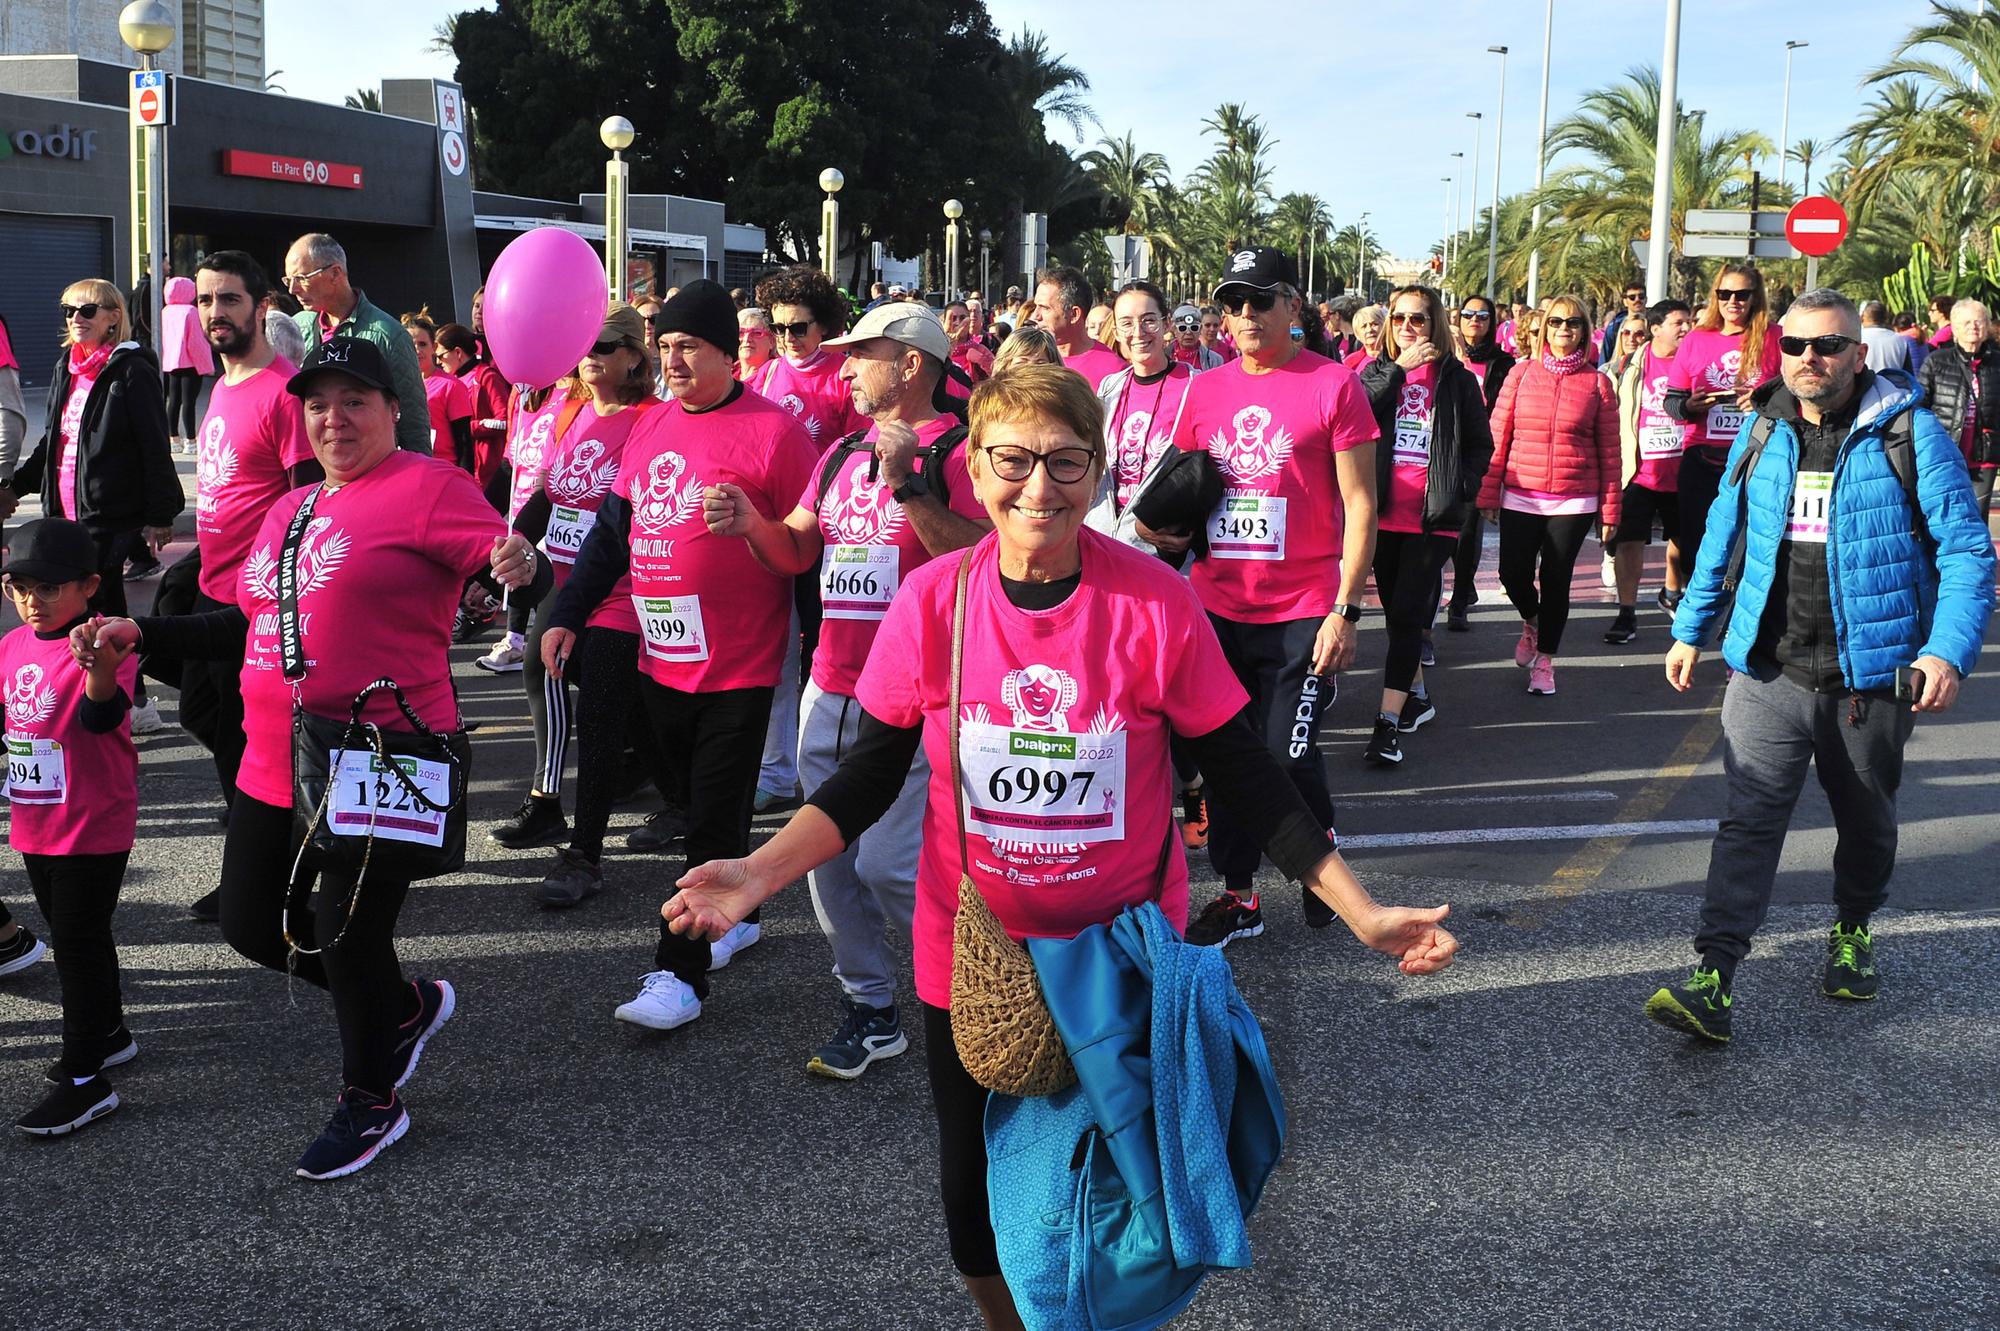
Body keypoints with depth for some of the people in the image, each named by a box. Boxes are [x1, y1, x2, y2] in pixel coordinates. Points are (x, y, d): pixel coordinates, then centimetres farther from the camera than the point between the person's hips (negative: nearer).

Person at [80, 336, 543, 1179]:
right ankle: (407, 1007, 37)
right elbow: (251, 628, 23)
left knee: (349, 936, 1)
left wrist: (518, 569, -41)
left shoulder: (426, 488, -8)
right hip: (278, 766, 8)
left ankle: (370, 1102, 25)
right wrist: (140, 634, 16)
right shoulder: (290, 510, 16)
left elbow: (505, 565, -17)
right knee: (254, 926, 15)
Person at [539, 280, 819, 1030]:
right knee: (698, 804, 18)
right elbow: (613, 528, 16)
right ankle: (733, 918, 37)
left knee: (714, 821, -1)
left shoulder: (772, 432, -11)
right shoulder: (653, 428, 9)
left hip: (738, 668, -7)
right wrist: (567, 615, 11)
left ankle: (679, 973, 3)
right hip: (661, 660, 7)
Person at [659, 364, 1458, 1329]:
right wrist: (757, 874, -20)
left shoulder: (1155, 603, -15)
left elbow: (1243, 778, -8)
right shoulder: (932, 601, -12)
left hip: (1126, 954, -1)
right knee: (976, 1187, 15)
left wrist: (1363, 913, -13)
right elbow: (868, 779, -5)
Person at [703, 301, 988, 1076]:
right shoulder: (841, 455, 15)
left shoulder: (957, 451, -9)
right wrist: (752, 523, -2)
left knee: (887, 865, -10)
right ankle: (870, 1008, 25)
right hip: (830, 691, 8)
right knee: (831, 860, 11)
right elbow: (795, 553, 18)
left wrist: (906, 487, -26)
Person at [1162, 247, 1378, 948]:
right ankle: (1238, 896, 24)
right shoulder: (1204, 391, 7)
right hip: (1217, 605, 5)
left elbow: (1359, 504, -7)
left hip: (1302, 612, -5)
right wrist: (1168, 529, -4)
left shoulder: (1333, 385, -7)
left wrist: (1345, 609, -13)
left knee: (1290, 758, -3)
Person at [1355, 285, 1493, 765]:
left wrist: (1460, 490, -3)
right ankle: (1417, 694, 32)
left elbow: (1481, 444, 10)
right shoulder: (1377, 371, 8)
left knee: (1407, 614, -10)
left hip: (1433, 516, -3)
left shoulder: (1458, 379, 5)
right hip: (1384, 512, 3)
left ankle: (1388, 724, -12)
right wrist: (1399, 368, -16)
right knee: (1396, 612, 14)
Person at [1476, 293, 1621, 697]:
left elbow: (1609, 451, 3)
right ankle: (1532, 622, 31)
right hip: (1520, 498, 1)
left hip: (1574, 502, -1)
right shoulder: (1522, 373, 2)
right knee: (1513, 575, -3)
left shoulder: (1597, 383, 2)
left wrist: (1609, 510, 1)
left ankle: (1545, 659, 21)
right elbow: (1497, 436, 3)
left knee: (1556, 582, 2)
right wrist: (1488, 493, 0)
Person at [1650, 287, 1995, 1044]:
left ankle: (1853, 932, 43)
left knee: (1866, 820, 17)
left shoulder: (1911, 435, -8)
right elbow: (1724, 537, 17)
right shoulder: (1761, 433, 4)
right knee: (1749, 818, -8)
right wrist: (1691, 628, 16)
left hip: (1871, 677, -1)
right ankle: (1714, 980, -13)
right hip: (1769, 670, 2)